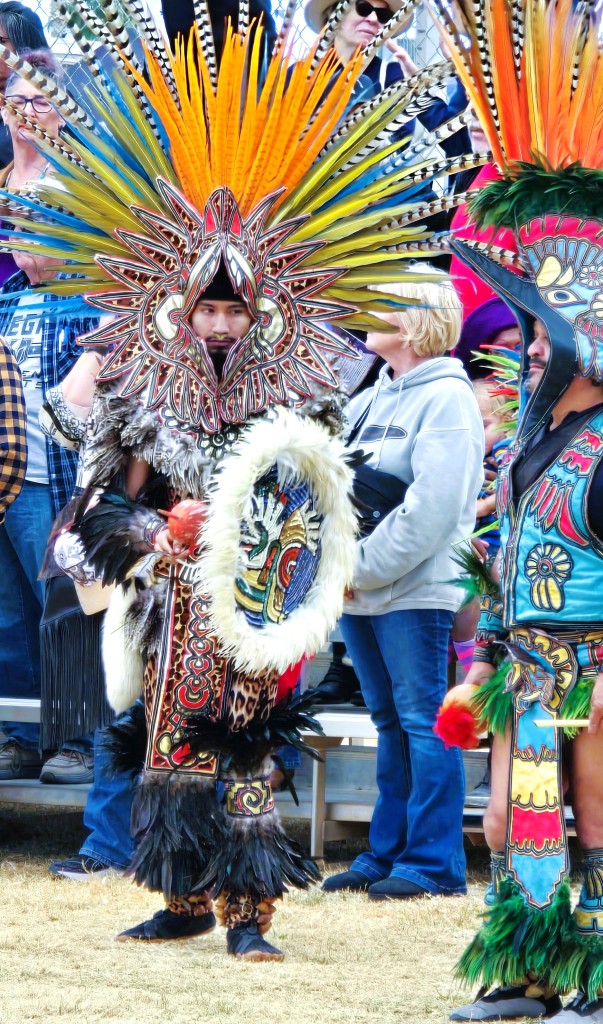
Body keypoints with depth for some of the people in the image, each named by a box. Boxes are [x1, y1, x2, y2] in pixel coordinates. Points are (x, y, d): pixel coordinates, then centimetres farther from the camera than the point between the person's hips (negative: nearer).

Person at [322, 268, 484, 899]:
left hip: (414, 592, -8)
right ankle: (387, 854, 19)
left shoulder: (445, 399, -10)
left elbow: (431, 510, -18)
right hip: (361, 591, 8)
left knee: (423, 722, -6)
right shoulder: (375, 398, 16)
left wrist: (362, 569, -16)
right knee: (391, 724, 13)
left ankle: (433, 864, -4)